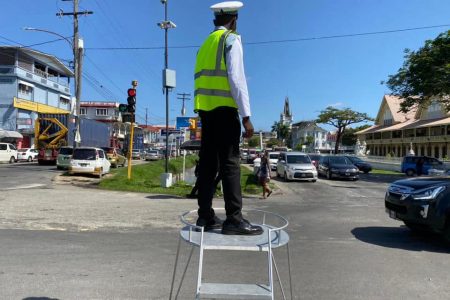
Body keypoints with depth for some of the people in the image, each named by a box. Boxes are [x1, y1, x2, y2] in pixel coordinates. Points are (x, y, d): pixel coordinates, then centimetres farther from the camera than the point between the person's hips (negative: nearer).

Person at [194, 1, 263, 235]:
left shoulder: (205, 44, 22)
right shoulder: (231, 40, 0)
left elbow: (200, 81, 17)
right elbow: (236, 78, -12)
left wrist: (201, 113, 15)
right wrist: (246, 115, -15)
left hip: (206, 109, 7)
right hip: (224, 109, -7)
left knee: (208, 163, 5)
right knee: (230, 163, -10)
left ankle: (205, 215, 7)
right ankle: (234, 219, -11)